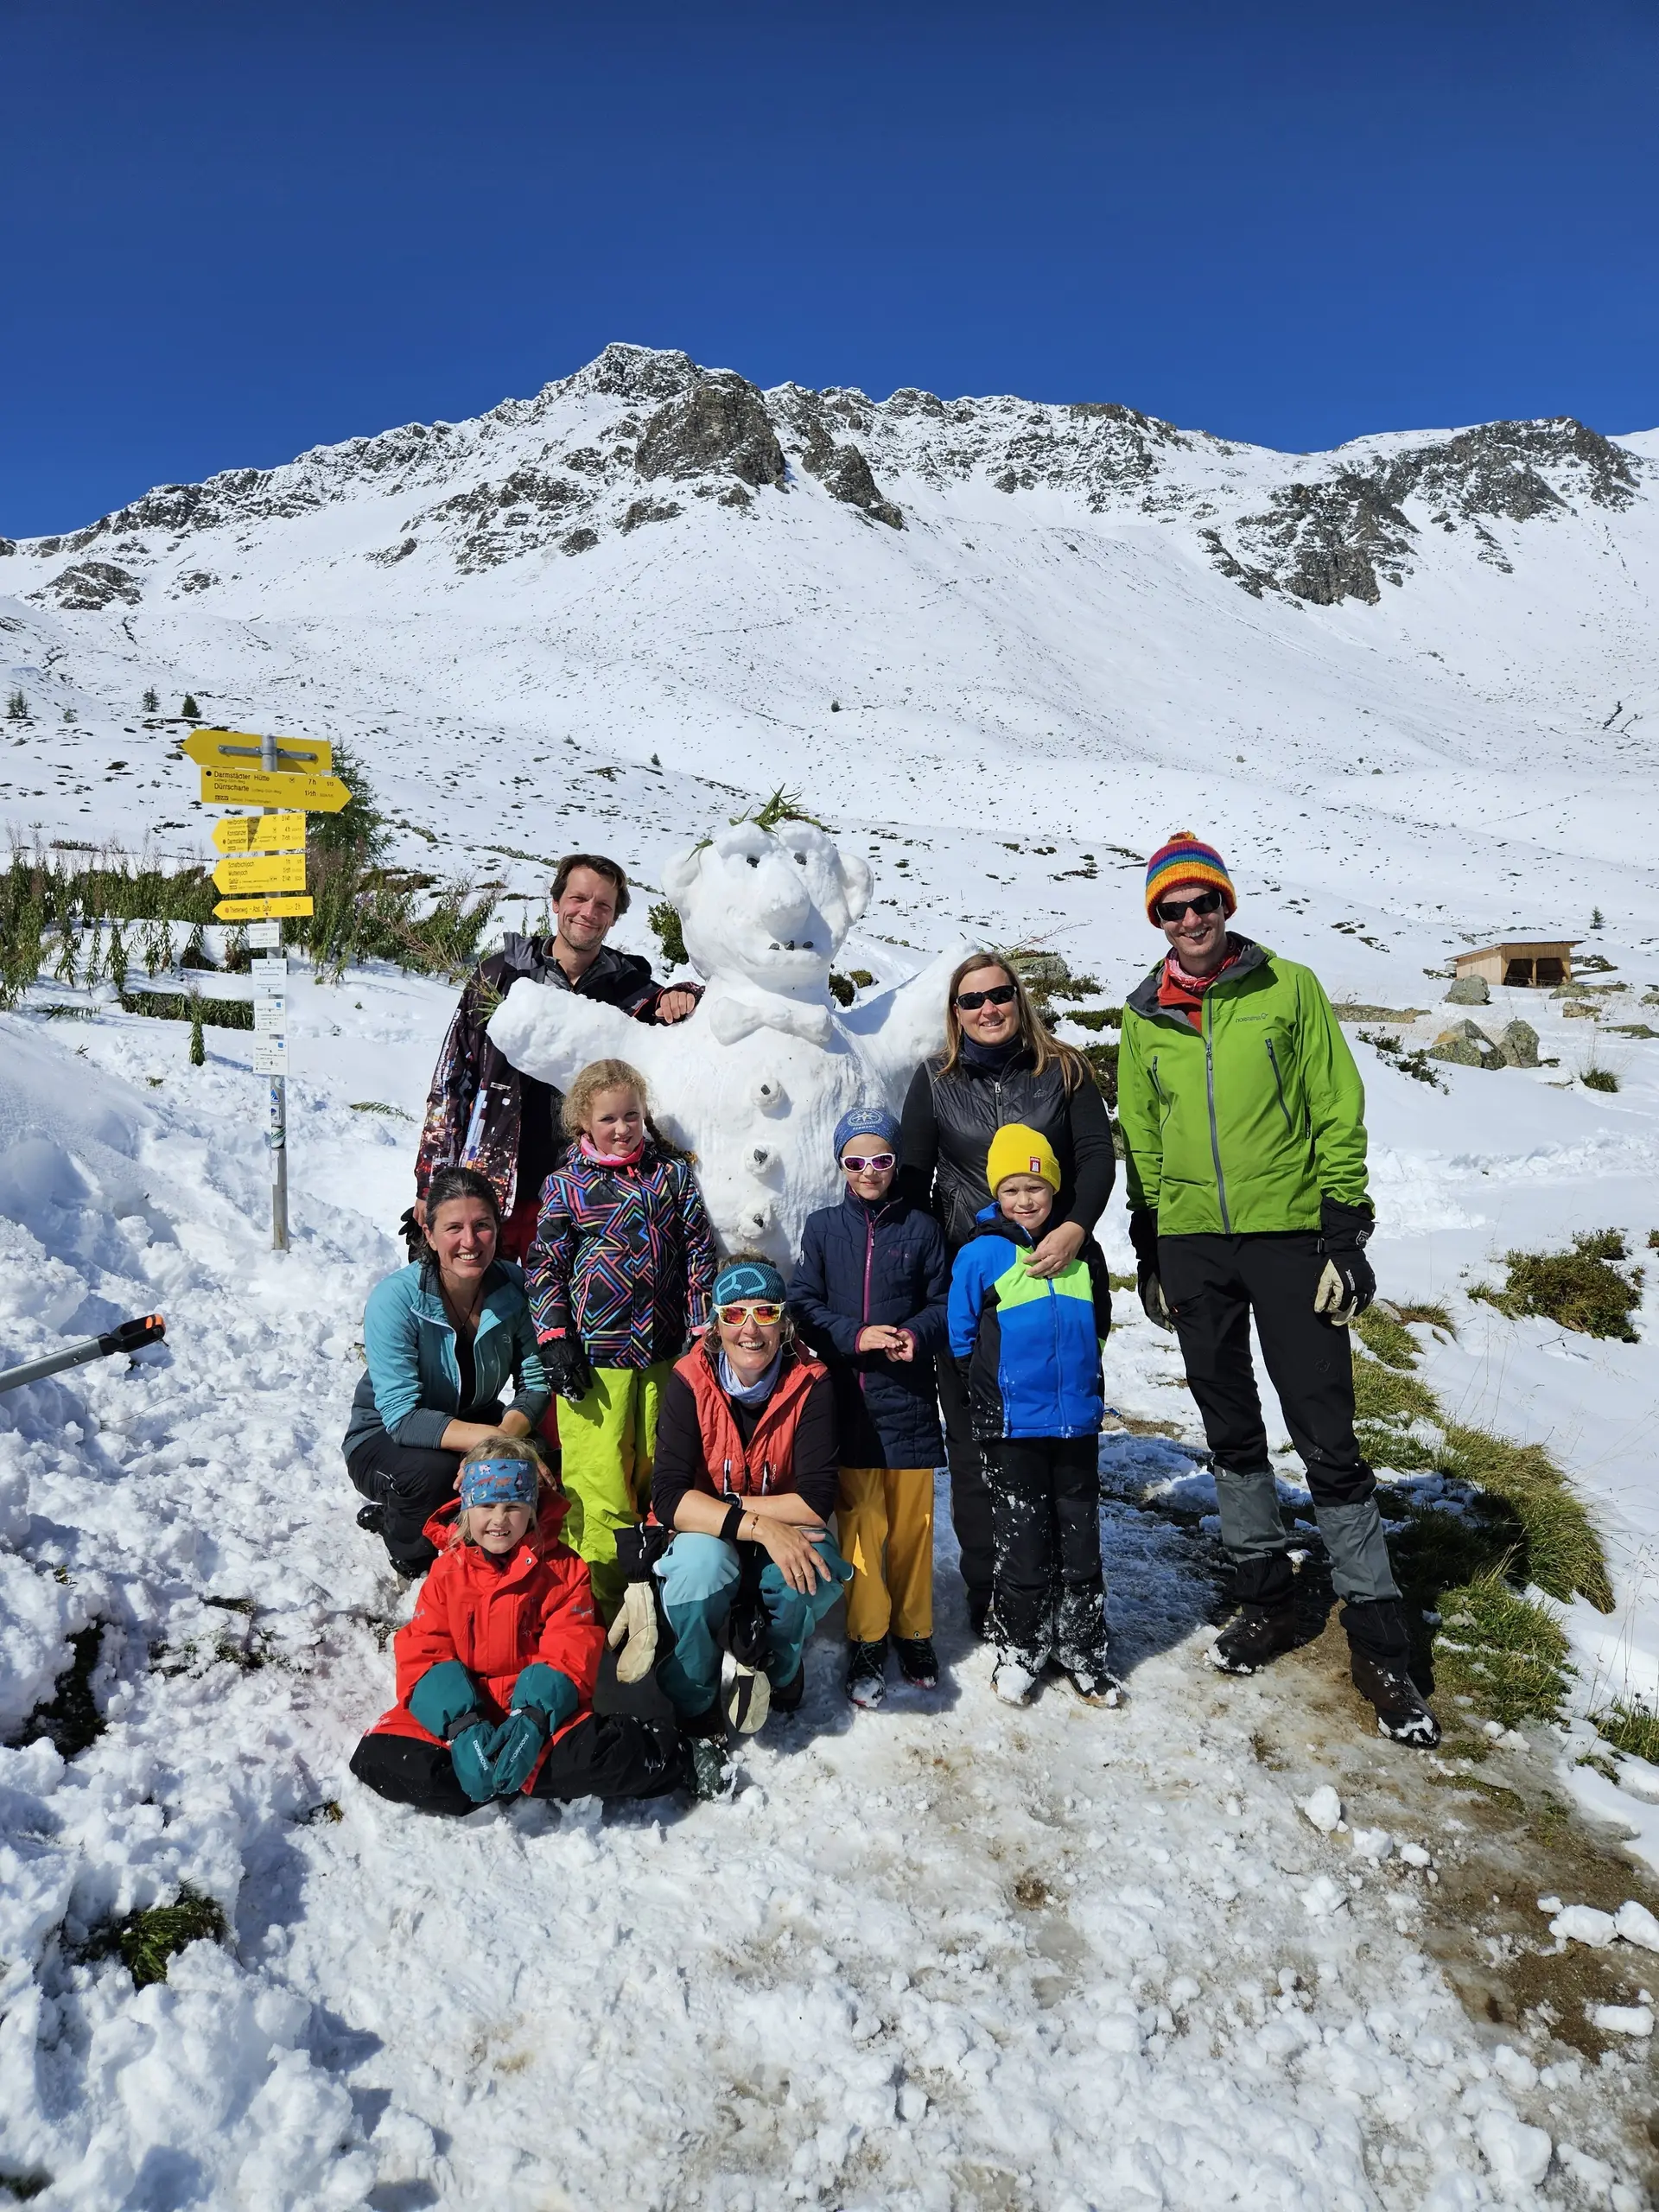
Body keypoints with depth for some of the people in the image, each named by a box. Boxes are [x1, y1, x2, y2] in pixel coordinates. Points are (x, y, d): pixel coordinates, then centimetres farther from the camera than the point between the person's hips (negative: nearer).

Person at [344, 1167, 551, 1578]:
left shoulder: (514, 1286, -16)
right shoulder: (395, 1298, -27)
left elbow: (536, 1383, -10)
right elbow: (402, 1417, -31)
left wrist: (508, 1434, -31)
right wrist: (492, 1440, -42)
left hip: (477, 1421, 4)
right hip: (385, 1437, -3)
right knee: (433, 1473, -35)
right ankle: (412, 1563, 0)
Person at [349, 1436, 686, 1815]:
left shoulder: (563, 1570, 3)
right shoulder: (447, 1571, 7)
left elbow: (568, 1654, -5)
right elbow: (423, 1654, -3)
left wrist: (533, 1719, -25)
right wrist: (462, 1725, -22)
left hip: (542, 1707, -2)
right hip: (460, 1709, 2)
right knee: (379, 1757, -28)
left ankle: (504, 1779, -18)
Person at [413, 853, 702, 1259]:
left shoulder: (629, 988, 5)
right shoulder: (499, 975, 2)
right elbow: (451, 1077, 5)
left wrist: (681, 997, -19)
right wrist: (431, 1181, 3)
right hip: (487, 1185, 0)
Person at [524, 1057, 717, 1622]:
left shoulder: (673, 1172, 7)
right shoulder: (566, 1184, 1)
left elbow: (700, 1252, 8)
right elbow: (545, 1266, 2)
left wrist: (704, 1330, 3)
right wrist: (555, 1341, -5)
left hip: (664, 1353, 3)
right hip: (593, 1356, -2)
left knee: (659, 1474, 11)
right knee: (600, 1483, -3)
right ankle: (600, 1604, 10)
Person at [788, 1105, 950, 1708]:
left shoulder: (922, 1228, 5)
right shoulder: (822, 1228, 7)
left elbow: (945, 1303, 5)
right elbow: (804, 1305, 1)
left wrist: (917, 1334, -15)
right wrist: (855, 1336, -14)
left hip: (909, 1399, 0)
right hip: (847, 1402, 0)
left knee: (911, 1524, 6)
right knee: (859, 1526, 2)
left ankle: (913, 1634, 24)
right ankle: (866, 1641, 17)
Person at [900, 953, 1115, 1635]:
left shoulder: (1063, 1070, 5)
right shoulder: (934, 1081, 6)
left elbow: (1098, 1155, -2)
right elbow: (913, 1178, 7)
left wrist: (1074, 1227, -19)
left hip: (1057, 1267, 0)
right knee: (974, 1439, 3)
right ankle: (988, 1590, 15)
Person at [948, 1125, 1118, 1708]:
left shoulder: (1082, 1251, 5)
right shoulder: (980, 1255, -7)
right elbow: (960, 1336, 1)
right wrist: (992, 1394, 3)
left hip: (1078, 1421, 4)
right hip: (1014, 1427, -3)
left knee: (1080, 1539, 11)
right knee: (1023, 1542, 5)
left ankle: (1082, 1651, 25)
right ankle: (1018, 1649, 22)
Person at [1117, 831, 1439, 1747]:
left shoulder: (1289, 988, -1)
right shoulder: (1144, 1017, 8)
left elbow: (1337, 1112, -3)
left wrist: (1345, 1233, -8)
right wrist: (1148, 1250, 12)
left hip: (1288, 1235, -3)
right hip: (1192, 1245, 4)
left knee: (1326, 1439, -2)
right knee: (1232, 1433, 13)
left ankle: (1377, 1640, 10)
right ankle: (1265, 1598, 29)